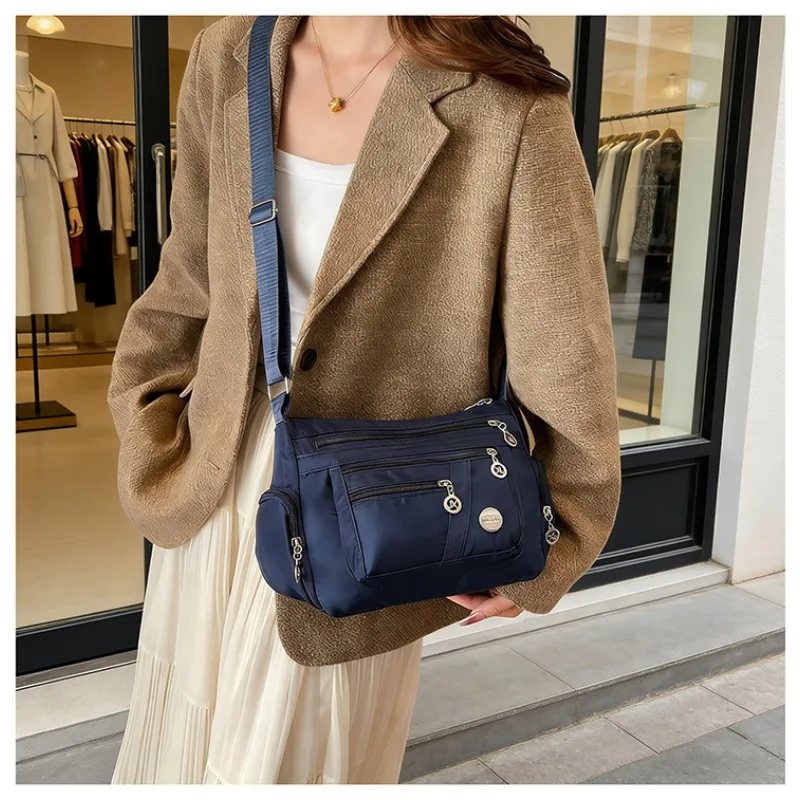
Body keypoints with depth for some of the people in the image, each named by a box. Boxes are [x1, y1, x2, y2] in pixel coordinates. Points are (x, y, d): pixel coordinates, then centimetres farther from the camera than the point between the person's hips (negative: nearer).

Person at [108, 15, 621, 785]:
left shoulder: (508, 110, -18)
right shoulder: (225, 60, -2)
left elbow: (565, 360, -11)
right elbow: (190, 281, 8)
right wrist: (150, 444, 7)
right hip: (215, 492, 5)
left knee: (304, 756, 18)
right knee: (183, 748, 25)